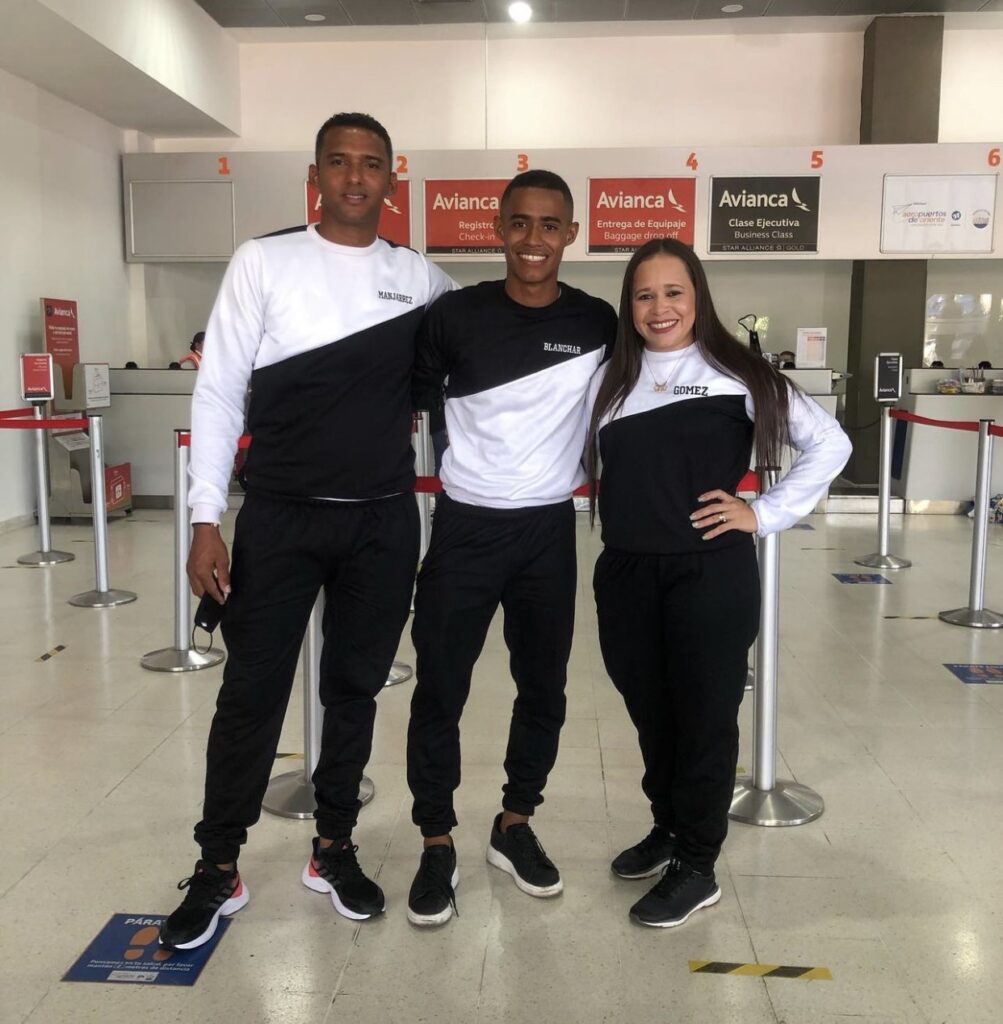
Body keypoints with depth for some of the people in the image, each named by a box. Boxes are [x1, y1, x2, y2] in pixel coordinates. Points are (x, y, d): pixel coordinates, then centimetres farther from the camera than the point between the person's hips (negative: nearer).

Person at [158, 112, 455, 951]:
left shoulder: (420, 278, 4)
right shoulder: (264, 261, -3)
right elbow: (219, 391, -3)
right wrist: (206, 518, -9)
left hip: (384, 522, 3)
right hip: (280, 516, -2)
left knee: (355, 688, 12)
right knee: (252, 693, 3)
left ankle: (334, 849, 29)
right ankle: (218, 868, 21)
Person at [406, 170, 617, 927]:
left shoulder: (598, 325, -1)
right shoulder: (456, 316, -5)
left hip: (550, 530, 2)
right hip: (465, 527, -1)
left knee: (543, 686, 12)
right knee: (440, 689, 2)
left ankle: (514, 826, 31)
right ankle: (437, 845, 18)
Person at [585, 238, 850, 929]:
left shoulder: (738, 374, -3)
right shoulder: (609, 381, 10)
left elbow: (829, 443, -3)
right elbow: (595, 468, 15)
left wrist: (765, 514, -7)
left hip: (710, 574, -4)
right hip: (626, 576, 5)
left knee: (704, 717, 4)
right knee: (649, 712, 16)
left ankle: (697, 866, 19)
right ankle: (668, 829, 37)